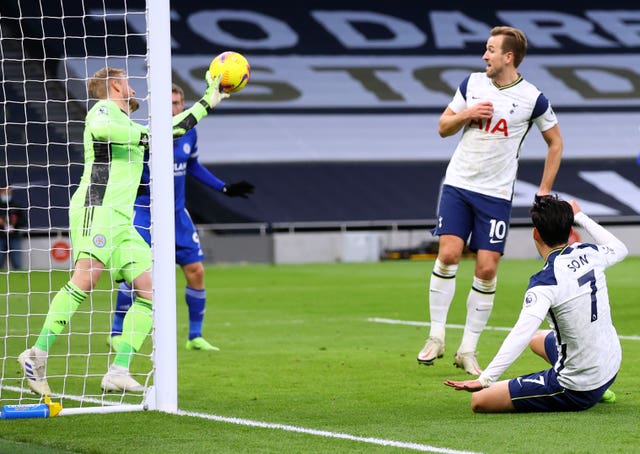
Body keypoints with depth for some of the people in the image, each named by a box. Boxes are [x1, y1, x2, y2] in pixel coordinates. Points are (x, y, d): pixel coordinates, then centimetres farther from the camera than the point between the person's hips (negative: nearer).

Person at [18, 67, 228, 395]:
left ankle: (118, 371, -8)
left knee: (149, 292, -2)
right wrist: (142, 136, -12)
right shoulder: (104, 109, 5)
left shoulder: (130, 128, 32)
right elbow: (99, 128, -20)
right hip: (96, 208, -9)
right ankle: (39, 353, -29)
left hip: (121, 221, 9)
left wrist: (206, 103, 48)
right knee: (87, 277, -26)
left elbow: (169, 131, 46)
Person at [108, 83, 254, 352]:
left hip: (177, 214, 5)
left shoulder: (189, 133, 2)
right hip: (146, 211, -5)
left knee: (195, 271, 0)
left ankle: (195, 337, 13)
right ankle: (117, 332, 4)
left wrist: (224, 188, 18)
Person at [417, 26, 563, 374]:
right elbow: (443, 127, 12)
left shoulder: (532, 98, -5)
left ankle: (468, 350, 6)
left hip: (496, 195, -2)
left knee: (487, 269, -4)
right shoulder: (472, 84, 3)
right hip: (458, 185, 2)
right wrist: (466, 114, -9)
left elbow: (555, 142, 8)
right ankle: (436, 338, -1)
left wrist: (544, 191, 4)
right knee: (448, 253, -12)